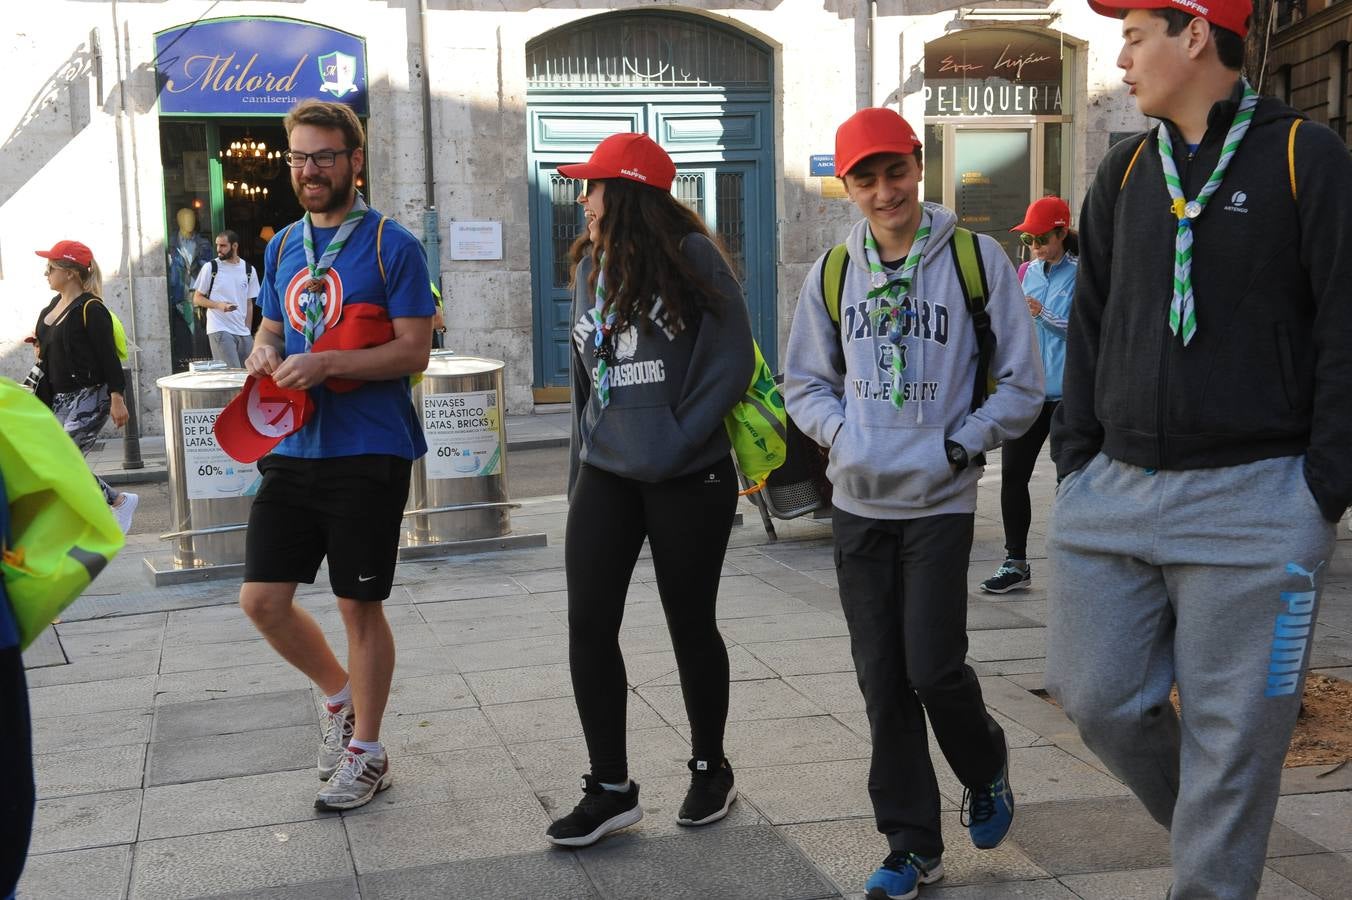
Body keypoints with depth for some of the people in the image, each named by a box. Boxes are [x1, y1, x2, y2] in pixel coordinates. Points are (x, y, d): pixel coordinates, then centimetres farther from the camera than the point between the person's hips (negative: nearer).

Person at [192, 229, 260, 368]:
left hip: (243, 332, 4)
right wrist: (219, 305, -15)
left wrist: (247, 330, 7)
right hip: (220, 330, -4)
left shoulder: (249, 270, 9)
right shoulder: (210, 268, -1)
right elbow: (197, 299, 2)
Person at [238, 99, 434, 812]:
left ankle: (366, 753, 21)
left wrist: (322, 365, -22)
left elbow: (413, 351, -12)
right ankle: (339, 695, 31)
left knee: (359, 606, 4)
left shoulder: (391, 245, -7)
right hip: (292, 450, 6)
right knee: (262, 598, 4)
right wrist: (263, 354, -2)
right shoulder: (283, 246, 12)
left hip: (368, 455, -6)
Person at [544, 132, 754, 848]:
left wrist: (677, 441, -17)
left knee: (690, 625, 8)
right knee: (588, 624, -2)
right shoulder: (591, 266, 10)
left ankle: (711, 769, 29)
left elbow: (733, 361, -11)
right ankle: (610, 789, 10)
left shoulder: (692, 257, -8)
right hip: (605, 475, 5)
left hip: (689, 480, -5)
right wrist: (579, 475, 15)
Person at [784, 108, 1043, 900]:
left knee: (934, 668, -5)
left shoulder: (977, 259, -5)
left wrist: (957, 448, -12)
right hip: (860, 503, 4)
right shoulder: (832, 274, 5)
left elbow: (1021, 386, -3)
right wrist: (843, 436, -4)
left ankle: (988, 767, 30)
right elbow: (806, 381, 14)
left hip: (941, 504, -3)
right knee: (883, 680, 7)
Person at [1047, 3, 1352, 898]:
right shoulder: (1125, 172, 13)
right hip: (1114, 490, 5)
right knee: (1098, 699, 7)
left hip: (1253, 502, -5)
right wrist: (1077, 457, 10)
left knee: (1231, 737, 2)